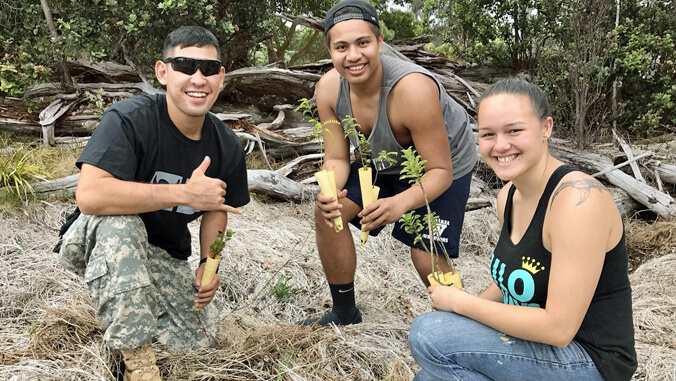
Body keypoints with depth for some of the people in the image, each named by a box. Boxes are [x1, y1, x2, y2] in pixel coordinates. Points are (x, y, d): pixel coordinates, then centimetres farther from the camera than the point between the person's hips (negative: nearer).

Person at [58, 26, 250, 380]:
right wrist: (185, 193, -36)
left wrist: (209, 264, -8)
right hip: (99, 242, -5)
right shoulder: (129, 119, -26)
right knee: (119, 222, -39)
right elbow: (89, 196, -39)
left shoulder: (226, 146, -6)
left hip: (165, 252, 5)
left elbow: (216, 207, 9)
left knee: (195, 340, -6)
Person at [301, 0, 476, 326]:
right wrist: (328, 192, -36)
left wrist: (402, 202, -51)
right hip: (383, 162, 6)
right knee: (327, 213, -7)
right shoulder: (328, 88, -21)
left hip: (444, 164, -5)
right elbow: (337, 159, -13)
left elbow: (440, 171, -32)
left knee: (428, 259, -14)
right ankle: (344, 314, 13)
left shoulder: (413, 89, -39)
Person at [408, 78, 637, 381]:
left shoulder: (578, 199, -26)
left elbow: (558, 328, -27)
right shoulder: (508, 196, 2)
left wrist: (461, 303, -17)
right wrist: (464, 304, -2)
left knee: (429, 334, -20)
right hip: (538, 342, 8)